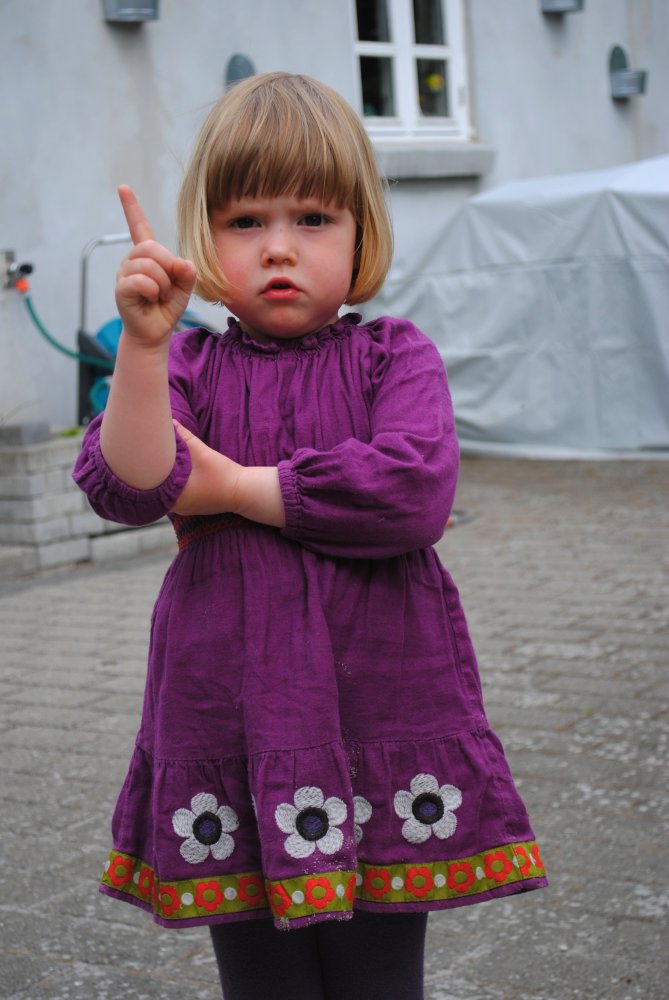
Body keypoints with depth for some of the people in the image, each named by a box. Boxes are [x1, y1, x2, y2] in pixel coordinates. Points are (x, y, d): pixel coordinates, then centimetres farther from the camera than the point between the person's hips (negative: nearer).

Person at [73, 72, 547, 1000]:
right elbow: (125, 488, -13)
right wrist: (143, 346, -27)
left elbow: (414, 491, -18)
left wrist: (235, 488, -12)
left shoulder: (395, 357, 1)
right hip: (231, 728, 1)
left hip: (379, 709, -1)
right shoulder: (191, 367, 5)